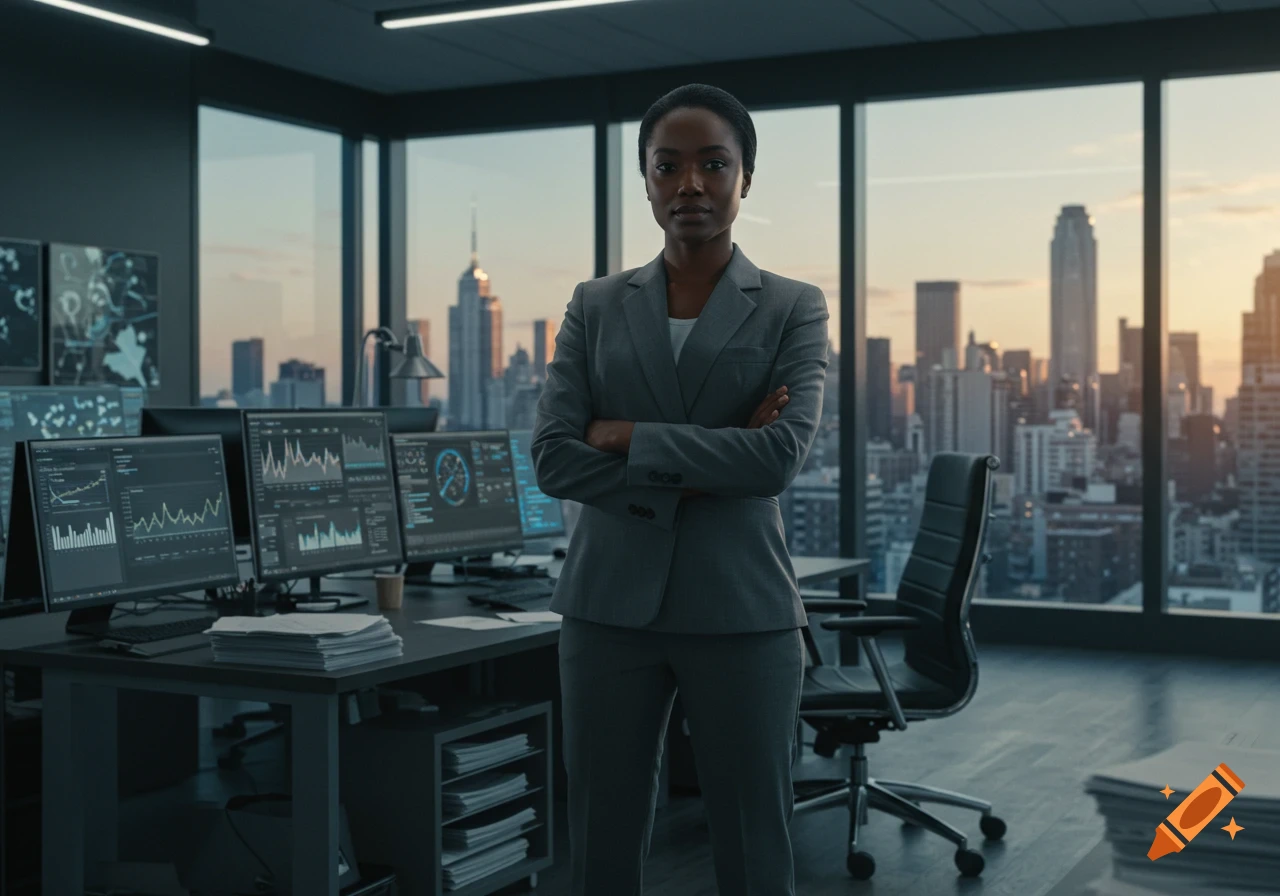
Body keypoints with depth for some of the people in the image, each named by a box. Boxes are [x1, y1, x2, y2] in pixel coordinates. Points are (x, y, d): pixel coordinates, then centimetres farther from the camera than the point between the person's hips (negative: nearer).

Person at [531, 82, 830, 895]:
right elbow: (553, 458, -3)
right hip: (611, 607, 2)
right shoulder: (596, 307, 7)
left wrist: (629, 436, -9)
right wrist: (692, 476, -12)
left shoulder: (794, 309, 2)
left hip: (741, 611, -2)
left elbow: (782, 456, -13)